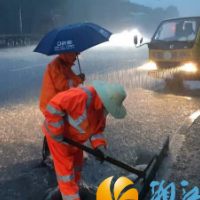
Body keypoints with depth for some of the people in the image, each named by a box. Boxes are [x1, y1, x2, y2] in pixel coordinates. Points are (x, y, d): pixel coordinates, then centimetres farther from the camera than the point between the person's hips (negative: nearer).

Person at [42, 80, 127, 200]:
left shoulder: (102, 108, -8)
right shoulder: (81, 96, -38)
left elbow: (98, 127, 1)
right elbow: (53, 107, -38)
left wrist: (99, 144, -16)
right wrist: (57, 133, -31)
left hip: (75, 139, 8)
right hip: (58, 137, -8)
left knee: (77, 166, 22)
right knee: (66, 170, 1)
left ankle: (73, 189, 46)